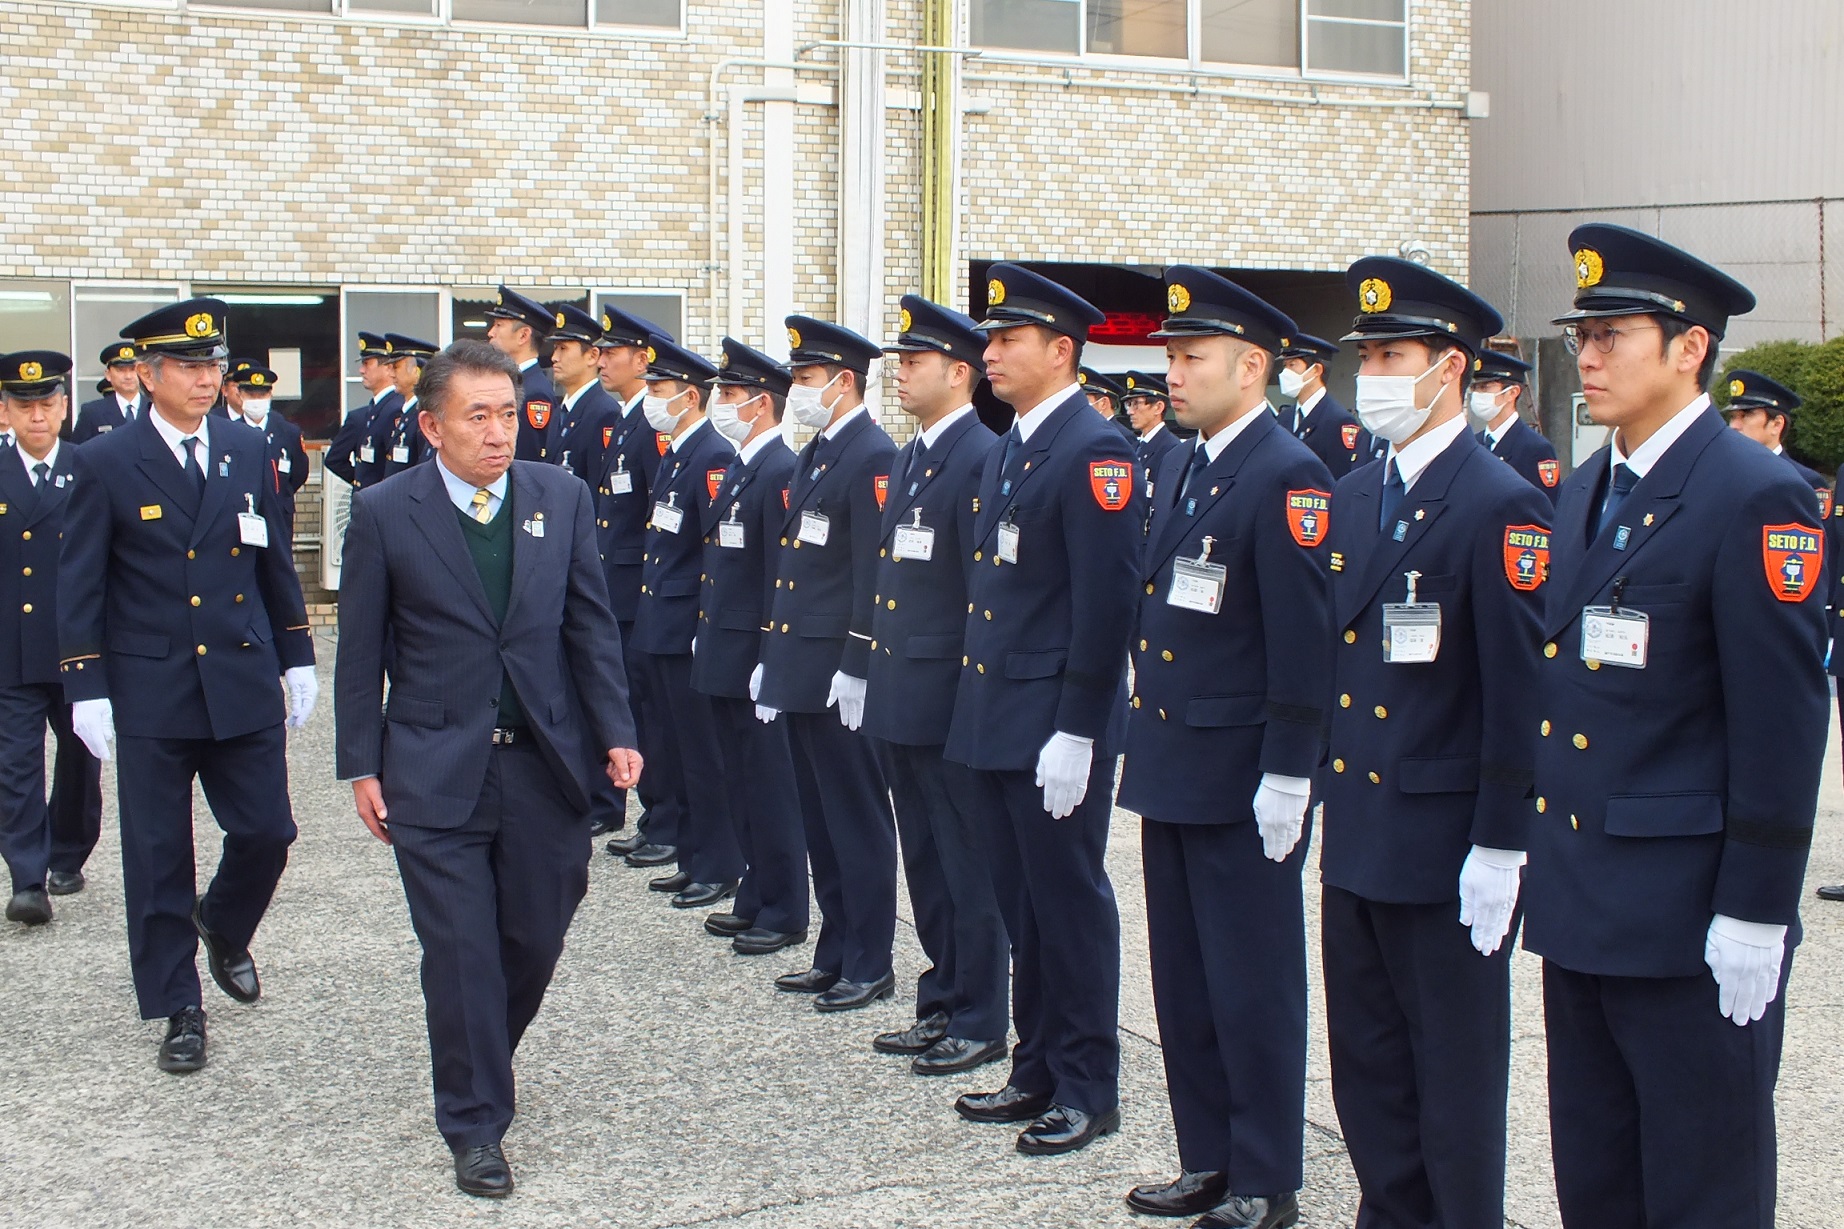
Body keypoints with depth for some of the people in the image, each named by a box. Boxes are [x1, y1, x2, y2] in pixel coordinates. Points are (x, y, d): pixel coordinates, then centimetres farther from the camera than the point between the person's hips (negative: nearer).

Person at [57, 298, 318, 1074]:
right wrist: (86, 688, -8)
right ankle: (177, 1010, 17)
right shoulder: (104, 465, -4)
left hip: (244, 687, 3)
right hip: (150, 694, -3)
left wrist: (296, 656, 12)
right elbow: (79, 587, -3)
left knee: (266, 832, 4)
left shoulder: (247, 452, 6)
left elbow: (275, 562, 13)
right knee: (159, 857, 4)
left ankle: (224, 929, 36)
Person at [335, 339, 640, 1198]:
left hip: (545, 766, 3)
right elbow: (361, 650, 1)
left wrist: (614, 733, 0)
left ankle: (481, 1062, 37)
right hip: (435, 772, -3)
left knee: (534, 942, 10)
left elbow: (591, 625, 7)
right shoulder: (385, 514, -3)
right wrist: (363, 765, -1)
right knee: (460, 952, -1)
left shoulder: (562, 498, 4)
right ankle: (475, 1125, 13)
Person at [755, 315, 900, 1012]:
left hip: (840, 676, -9)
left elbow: (874, 574, -19)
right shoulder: (813, 455, 16)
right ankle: (836, 953, 24)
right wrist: (773, 661, 18)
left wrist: (856, 669, -21)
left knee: (858, 821, 0)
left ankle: (870, 966, 9)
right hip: (800, 675, 10)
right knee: (820, 822, 15)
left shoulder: (873, 457, -13)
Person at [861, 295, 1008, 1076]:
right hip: (901, 701, 9)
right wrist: (875, 675, 17)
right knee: (925, 864, 16)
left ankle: (980, 1024, 10)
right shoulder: (908, 459, 15)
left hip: (949, 702, -9)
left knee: (968, 866, 1)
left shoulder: (983, 459, -14)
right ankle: (940, 1007, 26)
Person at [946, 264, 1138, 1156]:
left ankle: (1087, 1090, 12)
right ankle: (1037, 1071, 26)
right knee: (1021, 904, 15)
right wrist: (980, 709, 16)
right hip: (995, 721, 9)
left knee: (1069, 903, 1)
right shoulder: (1008, 450, 15)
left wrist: (1075, 732, -21)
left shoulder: (1095, 452, -14)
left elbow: (1106, 604, -19)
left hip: (1055, 725, -9)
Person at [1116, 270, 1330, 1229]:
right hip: (1172, 771, 9)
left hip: (1241, 780, -9)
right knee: (1183, 984, 15)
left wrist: (1287, 777, -19)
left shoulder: (1286, 478, -15)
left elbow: (1303, 641, -18)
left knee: (1252, 988, 2)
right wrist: (1140, 742, 16)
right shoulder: (1177, 469, 12)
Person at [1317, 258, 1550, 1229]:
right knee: (1366, 1067, 15)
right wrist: (1320, 790, 13)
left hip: (1447, 845, -7)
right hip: (1355, 838, 7)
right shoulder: (1351, 498, 10)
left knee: (1455, 1076, 5)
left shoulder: (1501, 507, -13)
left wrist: (1500, 847, -16)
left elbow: (1519, 689, -15)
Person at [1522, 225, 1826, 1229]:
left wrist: (1755, 915, -17)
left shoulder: (1756, 498, -13)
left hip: (1690, 921, -8)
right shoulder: (1583, 495, 12)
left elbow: (1783, 722, -16)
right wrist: (1543, 865, 15)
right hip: (1579, 911, 8)